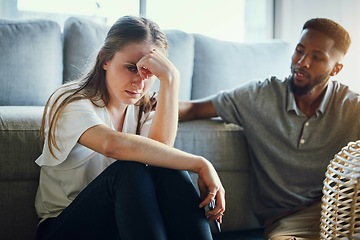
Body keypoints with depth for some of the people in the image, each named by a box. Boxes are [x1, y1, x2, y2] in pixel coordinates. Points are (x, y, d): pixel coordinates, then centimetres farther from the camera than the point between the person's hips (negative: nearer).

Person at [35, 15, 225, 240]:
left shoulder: (145, 109, 4)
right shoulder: (71, 102, -13)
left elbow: (159, 149, -21)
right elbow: (114, 145, -36)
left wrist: (171, 78, -26)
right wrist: (200, 164, -35)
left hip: (122, 217, 4)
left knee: (168, 169, -26)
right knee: (130, 171, -33)